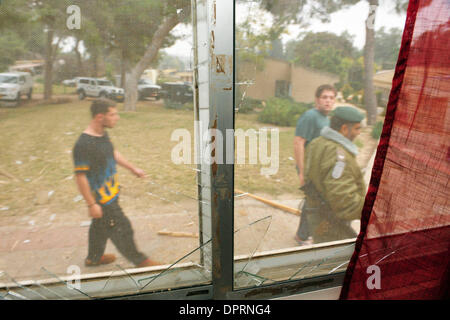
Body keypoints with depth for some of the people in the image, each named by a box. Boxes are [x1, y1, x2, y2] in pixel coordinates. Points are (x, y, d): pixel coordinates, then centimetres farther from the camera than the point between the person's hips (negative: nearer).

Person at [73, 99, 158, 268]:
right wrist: (91, 204, -21)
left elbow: (114, 153, 18)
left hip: (110, 194, 9)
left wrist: (132, 168, 21)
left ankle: (94, 258, 47)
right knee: (121, 230, 5)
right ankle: (139, 260, 25)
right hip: (101, 199, -9)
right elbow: (80, 177, -25)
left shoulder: (103, 135, 0)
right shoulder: (83, 145, -28)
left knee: (100, 227, 25)